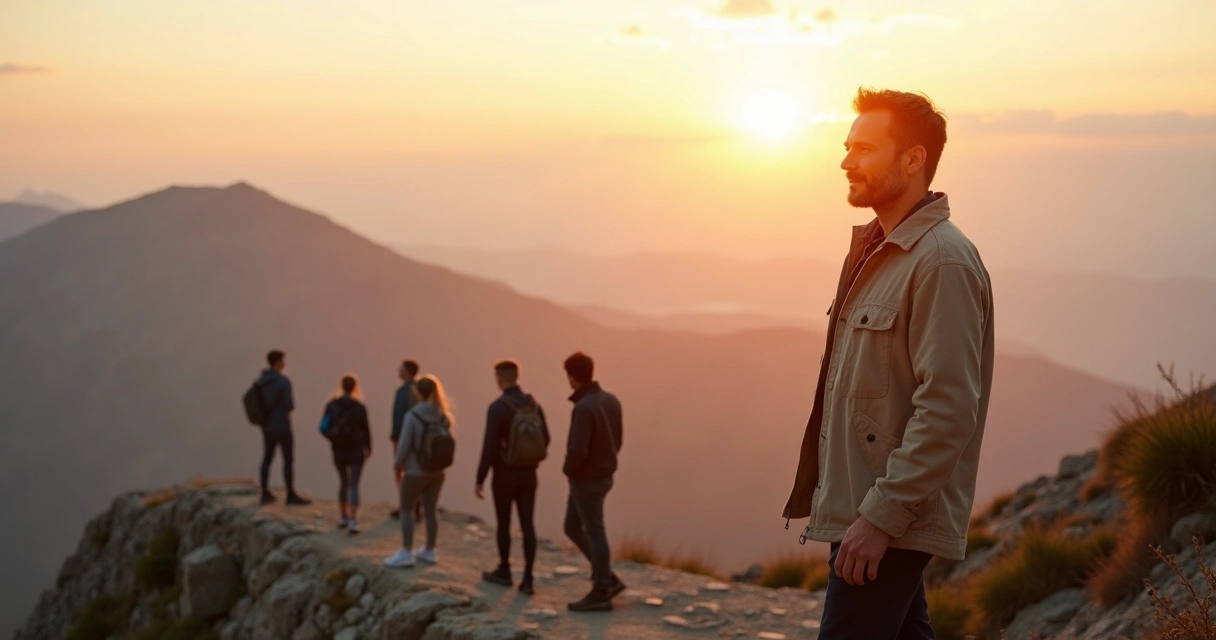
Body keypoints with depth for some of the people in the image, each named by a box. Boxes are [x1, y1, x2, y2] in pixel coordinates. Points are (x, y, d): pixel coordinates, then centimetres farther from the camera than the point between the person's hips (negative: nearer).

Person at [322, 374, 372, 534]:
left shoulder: (331, 406, -3)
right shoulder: (359, 407, -10)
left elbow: (325, 428, -2)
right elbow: (366, 430, -4)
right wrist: (368, 448, 11)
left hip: (338, 451, 3)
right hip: (356, 451, -3)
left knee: (343, 483, 20)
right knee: (354, 485, -5)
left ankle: (344, 517, 29)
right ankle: (352, 520, -17)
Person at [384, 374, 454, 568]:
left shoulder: (413, 415, -18)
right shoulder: (444, 416, -3)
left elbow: (405, 443, -14)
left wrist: (399, 463, 2)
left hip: (415, 471, -5)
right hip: (437, 472, 5)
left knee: (406, 510, 7)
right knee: (430, 511, 15)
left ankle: (406, 553, 6)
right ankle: (429, 550, 24)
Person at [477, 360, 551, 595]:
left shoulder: (497, 408, -16)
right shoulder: (534, 405, 3)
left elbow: (489, 447, -19)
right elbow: (545, 440, 11)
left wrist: (480, 479, -12)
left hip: (504, 474, -5)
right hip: (528, 474, 5)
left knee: (503, 523, 11)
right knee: (528, 525, 3)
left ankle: (504, 572, 25)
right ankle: (527, 579, 0)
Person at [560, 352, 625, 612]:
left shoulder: (584, 407, -24)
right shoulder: (611, 400, 4)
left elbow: (577, 450, -28)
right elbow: (616, 440, 13)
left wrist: (568, 468, -9)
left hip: (586, 479, -9)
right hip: (603, 474, 9)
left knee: (594, 532, -1)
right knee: (573, 527, 18)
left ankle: (600, 593, 8)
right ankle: (607, 579, 19)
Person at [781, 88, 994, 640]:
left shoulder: (942, 261, -15)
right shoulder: (875, 251, 15)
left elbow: (948, 409, -22)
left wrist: (881, 515, -23)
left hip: (893, 519, -10)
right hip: (858, 508, 10)